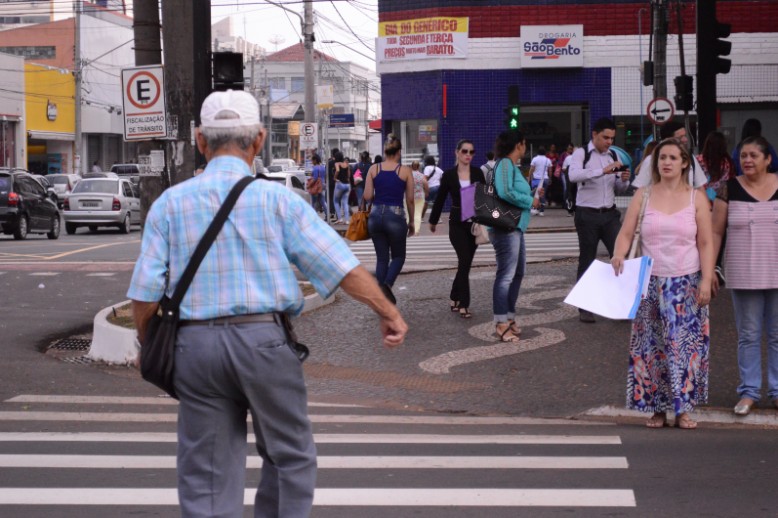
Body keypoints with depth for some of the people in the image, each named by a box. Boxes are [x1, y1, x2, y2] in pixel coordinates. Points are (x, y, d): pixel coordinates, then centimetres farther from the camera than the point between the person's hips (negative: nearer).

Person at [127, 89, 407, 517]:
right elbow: (341, 265, -3)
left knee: (206, 473, 8)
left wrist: (148, 346, 15)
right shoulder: (276, 199, -1)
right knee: (289, 457, 15)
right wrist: (388, 313, 5)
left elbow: (145, 292, 1)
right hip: (263, 338, -2)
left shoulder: (170, 203, 4)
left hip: (195, 343, 2)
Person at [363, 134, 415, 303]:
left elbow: (367, 196, -1)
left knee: (381, 258, 14)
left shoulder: (374, 169, 2)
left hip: (376, 216, 3)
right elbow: (410, 200, -1)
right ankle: (387, 284, -13)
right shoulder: (405, 171, -3)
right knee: (398, 256, 15)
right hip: (396, 216, -3)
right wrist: (411, 222, 11)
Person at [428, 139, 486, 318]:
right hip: (457, 223, -2)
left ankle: (455, 298, 25)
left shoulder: (478, 173, 2)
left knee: (465, 262, 8)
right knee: (465, 261, -12)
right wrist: (433, 220, 13)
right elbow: (440, 199, 6)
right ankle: (463, 304, -8)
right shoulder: (449, 174, -2)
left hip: (475, 223, 2)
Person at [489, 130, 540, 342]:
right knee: (506, 275, -8)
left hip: (515, 227, 10)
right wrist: (530, 201, -13)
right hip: (506, 227, -10)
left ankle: (509, 317, 24)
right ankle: (501, 323, -5)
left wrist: (532, 197, 15)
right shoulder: (505, 164, -12)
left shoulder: (512, 166, 17)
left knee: (517, 273, 15)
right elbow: (505, 192, -24)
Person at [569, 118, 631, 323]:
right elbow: (573, 175, -27)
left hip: (609, 214, 5)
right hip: (587, 214, -4)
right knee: (587, 261, 4)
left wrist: (624, 180, -7)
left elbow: (619, 189, 17)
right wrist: (603, 170, -34)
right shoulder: (582, 154, -6)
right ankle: (584, 308, 14)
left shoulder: (613, 156, 11)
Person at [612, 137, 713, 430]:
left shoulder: (696, 198, 4)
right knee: (651, 346, 1)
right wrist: (619, 254, -20)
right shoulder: (643, 196, 6)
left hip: (687, 283, -1)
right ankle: (656, 408, 10)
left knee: (685, 344, -3)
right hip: (650, 282, 1)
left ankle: (683, 408, 5)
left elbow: (706, 244, 2)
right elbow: (626, 233, 1)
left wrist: (706, 281, -7)